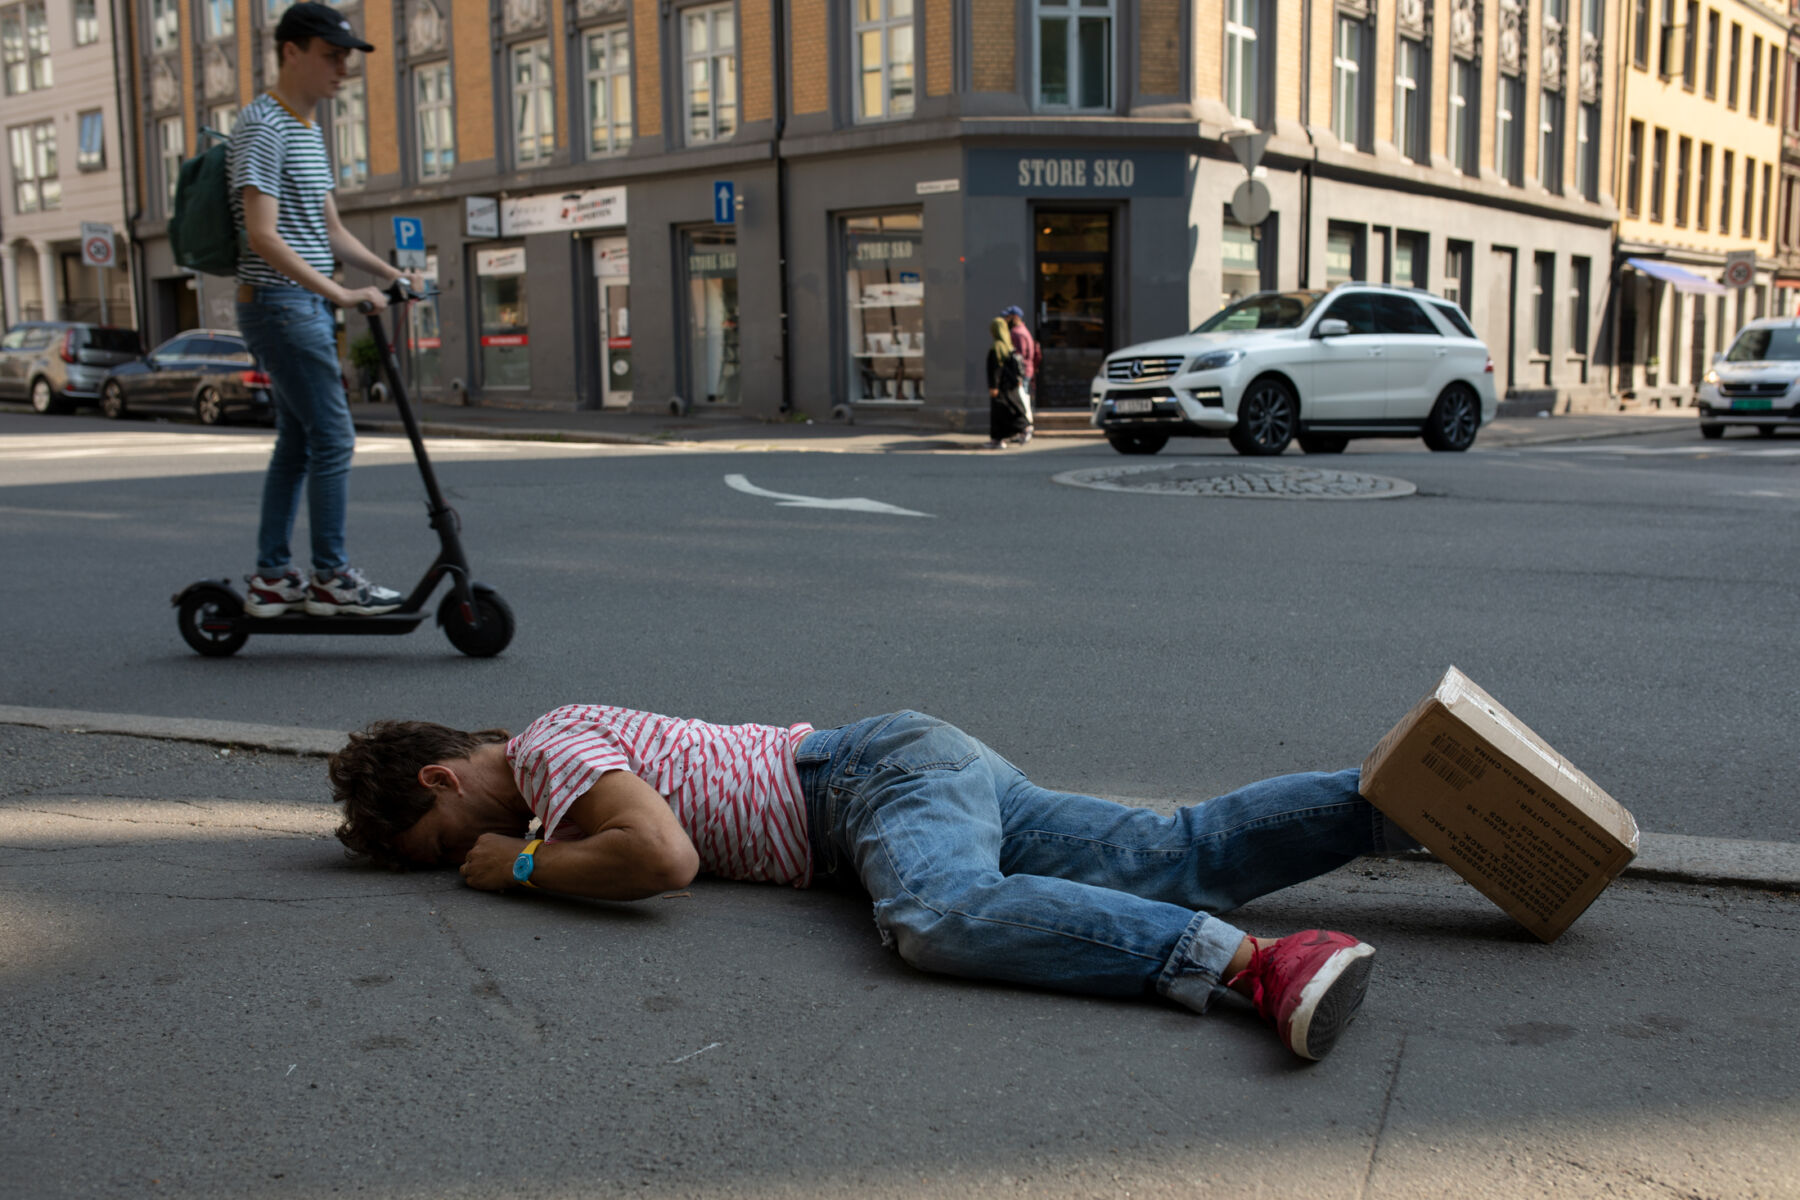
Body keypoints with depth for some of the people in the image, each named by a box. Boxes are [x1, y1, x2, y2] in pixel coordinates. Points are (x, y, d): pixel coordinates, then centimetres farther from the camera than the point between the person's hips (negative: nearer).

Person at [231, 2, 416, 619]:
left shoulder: (308, 130, 18)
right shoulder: (261, 127, -13)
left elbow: (329, 230, 22)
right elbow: (262, 235, -23)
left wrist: (390, 273, 12)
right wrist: (339, 293, -28)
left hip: (307, 307, 10)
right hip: (280, 305, -10)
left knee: (297, 443, 11)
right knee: (333, 439, -9)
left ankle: (271, 578, 17)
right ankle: (332, 580, -2)